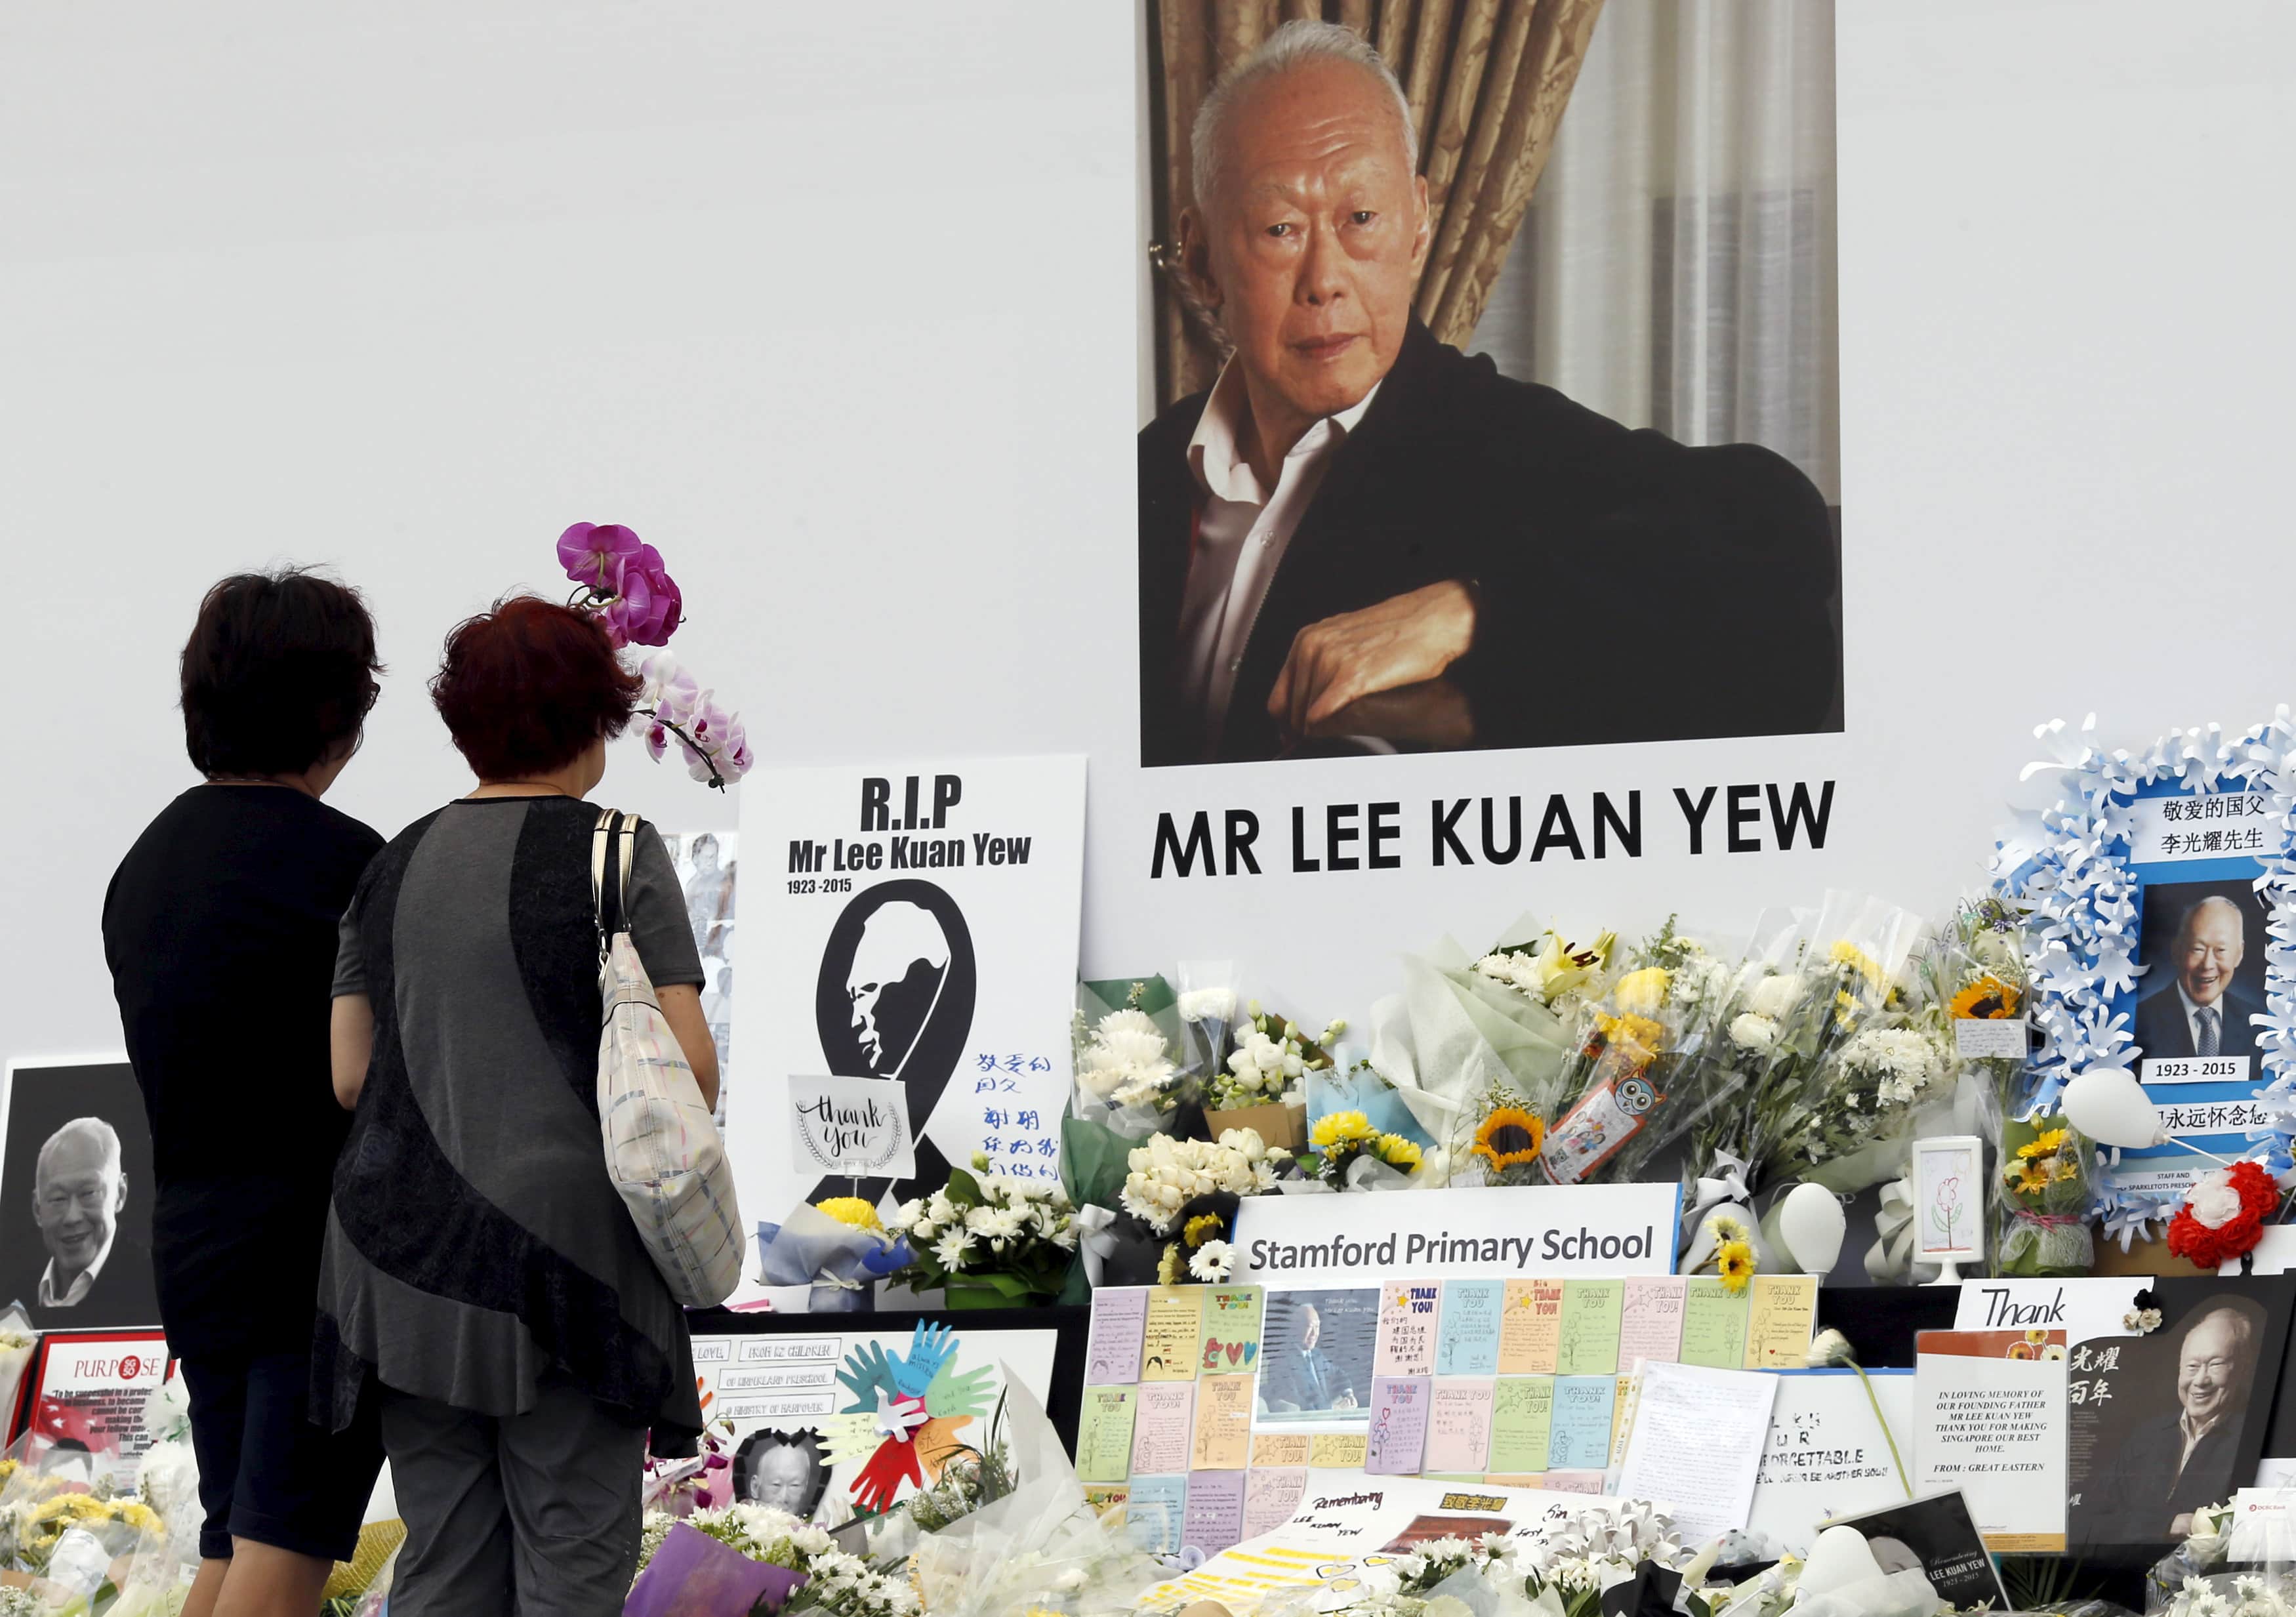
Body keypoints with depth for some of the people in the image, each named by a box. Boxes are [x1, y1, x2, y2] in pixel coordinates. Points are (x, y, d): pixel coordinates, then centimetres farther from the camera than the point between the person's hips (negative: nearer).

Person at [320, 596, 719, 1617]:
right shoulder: (616, 852, -4)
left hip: (407, 1252, 5)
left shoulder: (392, 870, 10)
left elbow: (350, 1076, 8)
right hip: (568, 1234, -5)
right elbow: (688, 1067, -9)